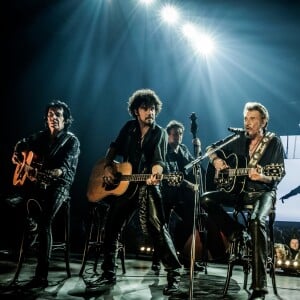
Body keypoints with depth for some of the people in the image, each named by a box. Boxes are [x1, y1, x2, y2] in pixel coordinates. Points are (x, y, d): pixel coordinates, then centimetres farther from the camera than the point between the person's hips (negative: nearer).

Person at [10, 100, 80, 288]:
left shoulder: (72, 141, -5)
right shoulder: (41, 136, 13)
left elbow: (63, 169, -19)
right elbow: (21, 144, 31)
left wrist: (39, 172, -35)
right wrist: (17, 156, 7)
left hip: (59, 185, -6)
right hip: (38, 184, 6)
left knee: (44, 221, -31)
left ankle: (42, 276, -32)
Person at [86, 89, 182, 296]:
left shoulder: (160, 133, -1)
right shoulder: (129, 127, 10)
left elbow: (159, 160, -14)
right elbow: (114, 147, 15)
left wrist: (156, 173, -36)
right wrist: (108, 166, -4)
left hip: (148, 187, -4)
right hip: (124, 185, 5)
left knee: (157, 228, -17)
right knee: (111, 228, 6)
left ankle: (174, 274, -10)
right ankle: (108, 274, 20)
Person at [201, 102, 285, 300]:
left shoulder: (274, 142, -4)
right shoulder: (239, 139, 7)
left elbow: (279, 175, -11)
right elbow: (211, 148, 16)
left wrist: (261, 177, -32)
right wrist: (216, 160, -6)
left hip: (263, 192, -5)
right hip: (238, 189, 5)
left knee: (257, 221, -37)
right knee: (206, 200, -18)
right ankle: (238, 233, -4)